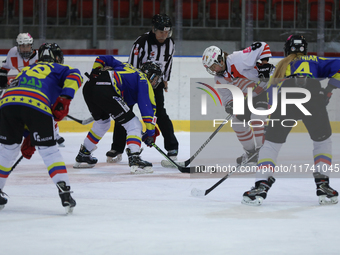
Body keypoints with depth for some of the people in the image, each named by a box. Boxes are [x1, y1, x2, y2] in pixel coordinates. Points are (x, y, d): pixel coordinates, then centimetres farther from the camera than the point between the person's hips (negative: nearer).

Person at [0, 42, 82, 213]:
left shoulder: (26, 70, 41)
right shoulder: (57, 68, 28)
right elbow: (74, 76, 3)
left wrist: (29, 139, 38)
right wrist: (64, 99, -6)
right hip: (37, 104, -4)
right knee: (49, 150, 4)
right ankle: (64, 192, -7)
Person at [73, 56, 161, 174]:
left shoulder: (127, 67, 33)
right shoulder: (144, 81, 13)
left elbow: (101, 59, 32)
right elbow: (148, 107, 4)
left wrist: (95, 74, 25)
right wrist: (150, 132, 7)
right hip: (105, 91, -8)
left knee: (102, 122, 32)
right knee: (133, 125, -1)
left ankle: (82, 155, 40)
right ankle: (134, 159, -18)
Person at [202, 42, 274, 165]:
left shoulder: (238, 60, -28)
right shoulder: (219, 79, -3)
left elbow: (262, 47, -26)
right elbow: (227, 96, 0)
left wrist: (264, 63, -31)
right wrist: (229, 104, -21)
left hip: (265, 89, -9)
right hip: (247, 97, 9)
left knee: (257, 118, -26)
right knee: (238, 121, 7)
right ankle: (251, 152, 23)